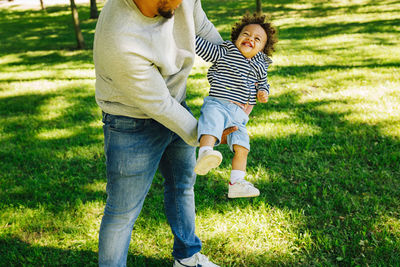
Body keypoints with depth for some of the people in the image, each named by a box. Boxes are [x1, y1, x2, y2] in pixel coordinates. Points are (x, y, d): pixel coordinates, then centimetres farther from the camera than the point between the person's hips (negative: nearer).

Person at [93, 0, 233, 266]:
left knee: (183, 183, 24)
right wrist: (201, 136, -14)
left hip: (176, 105, 8)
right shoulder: (121, 42, -38)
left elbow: (202, 27, 5)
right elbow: (157, 104, -28)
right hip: (134, 123, -8)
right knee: (123, 212, 3)